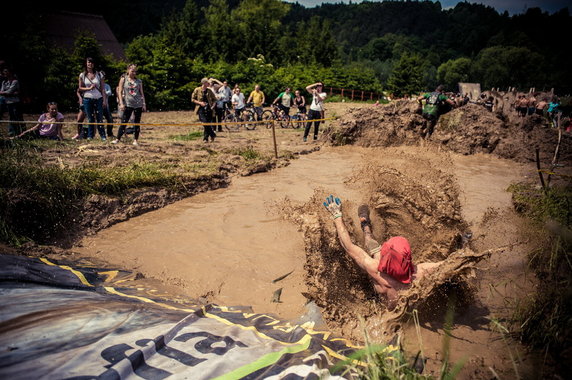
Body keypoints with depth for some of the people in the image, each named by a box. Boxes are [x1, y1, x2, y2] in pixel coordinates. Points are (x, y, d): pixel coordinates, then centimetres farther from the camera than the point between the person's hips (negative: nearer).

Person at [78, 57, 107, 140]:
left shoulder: (99, 74, 4)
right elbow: (80, 88, 8)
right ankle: (90, 136, 14)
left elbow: (103, 89, 2)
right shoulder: (82, 75, 6)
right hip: (87, 99, 1)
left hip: (98, 99, -1)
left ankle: (103, 136, 4)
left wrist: (104, 100, -3)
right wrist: (89, 88, -9)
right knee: (90, 119, 5)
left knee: (100, 118, -1)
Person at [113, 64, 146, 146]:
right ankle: (118, 139, 0)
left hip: (138, 104, 2)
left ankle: (135, 140, 11)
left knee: (137, 122, 4)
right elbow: (120, 92, 1)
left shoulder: (138, 81, 10)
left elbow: (142, 93, 12)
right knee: (124, 121, -5)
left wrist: (144, 104, 5)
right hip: (128, 104, -2)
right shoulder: (123, 79, 4)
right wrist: (121, 103, -8)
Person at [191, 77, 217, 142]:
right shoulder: (197, 90, -1)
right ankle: (212, 135, -1)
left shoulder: (209, 91, 6)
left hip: (208, 109, 3)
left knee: (208, 123, -1)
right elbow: (192, 99, 3)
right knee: (205, 123, -16)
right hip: (201, 109, -3)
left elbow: (214, 99, 16)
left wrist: (213, 106, 0)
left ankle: (205, 138, 13)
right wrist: (200, 103, -11)